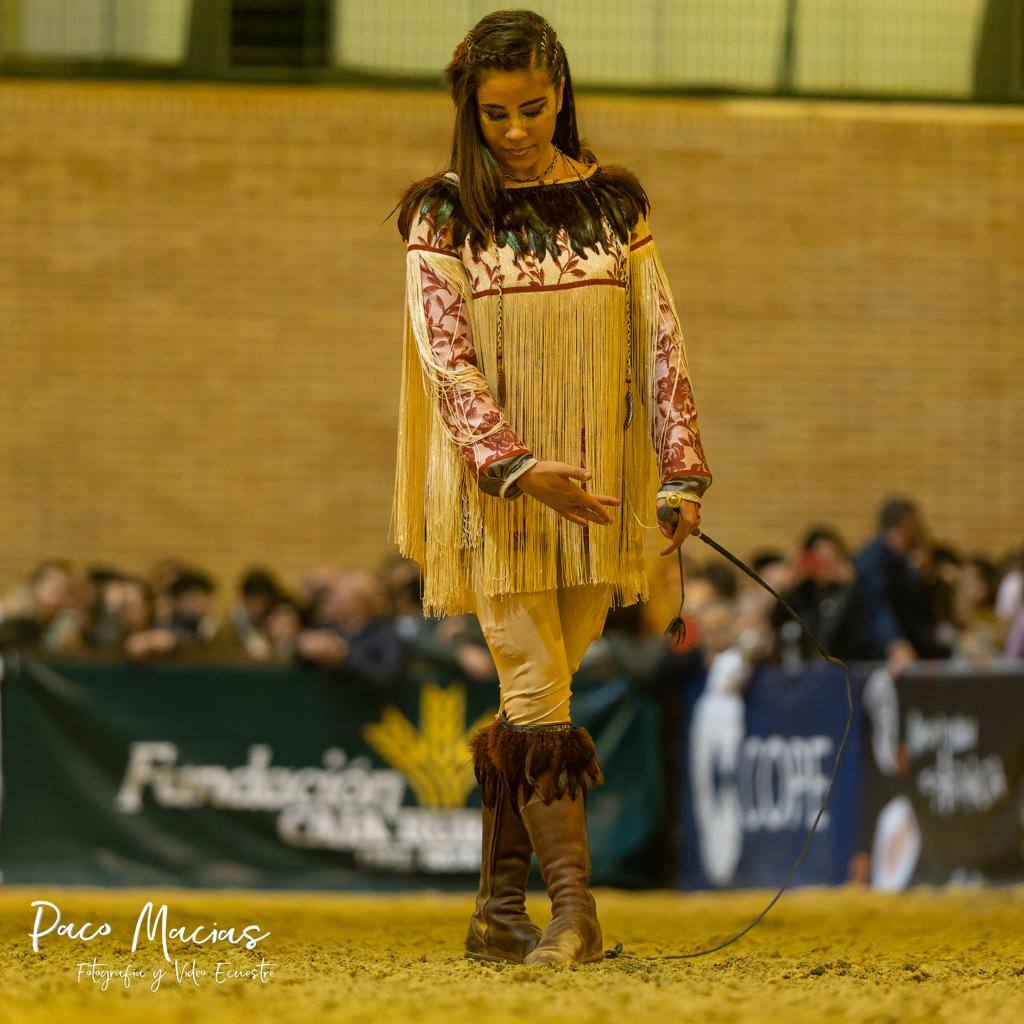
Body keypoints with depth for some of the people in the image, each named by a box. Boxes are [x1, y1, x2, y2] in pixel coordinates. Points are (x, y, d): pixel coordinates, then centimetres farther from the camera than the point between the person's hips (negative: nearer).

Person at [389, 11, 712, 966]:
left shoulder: (614, 203, 7)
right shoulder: (444, 214, -2)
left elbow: (659, 340, 5)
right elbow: (446, 359, -9)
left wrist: (681, 470, -4)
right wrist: (521, 466, -22)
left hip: (598, 487, 3)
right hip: (495, 489, -3)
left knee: (532, 698, 8)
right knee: (536, 692, -8)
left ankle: (499, 909, 16)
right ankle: (575, 910, -10)